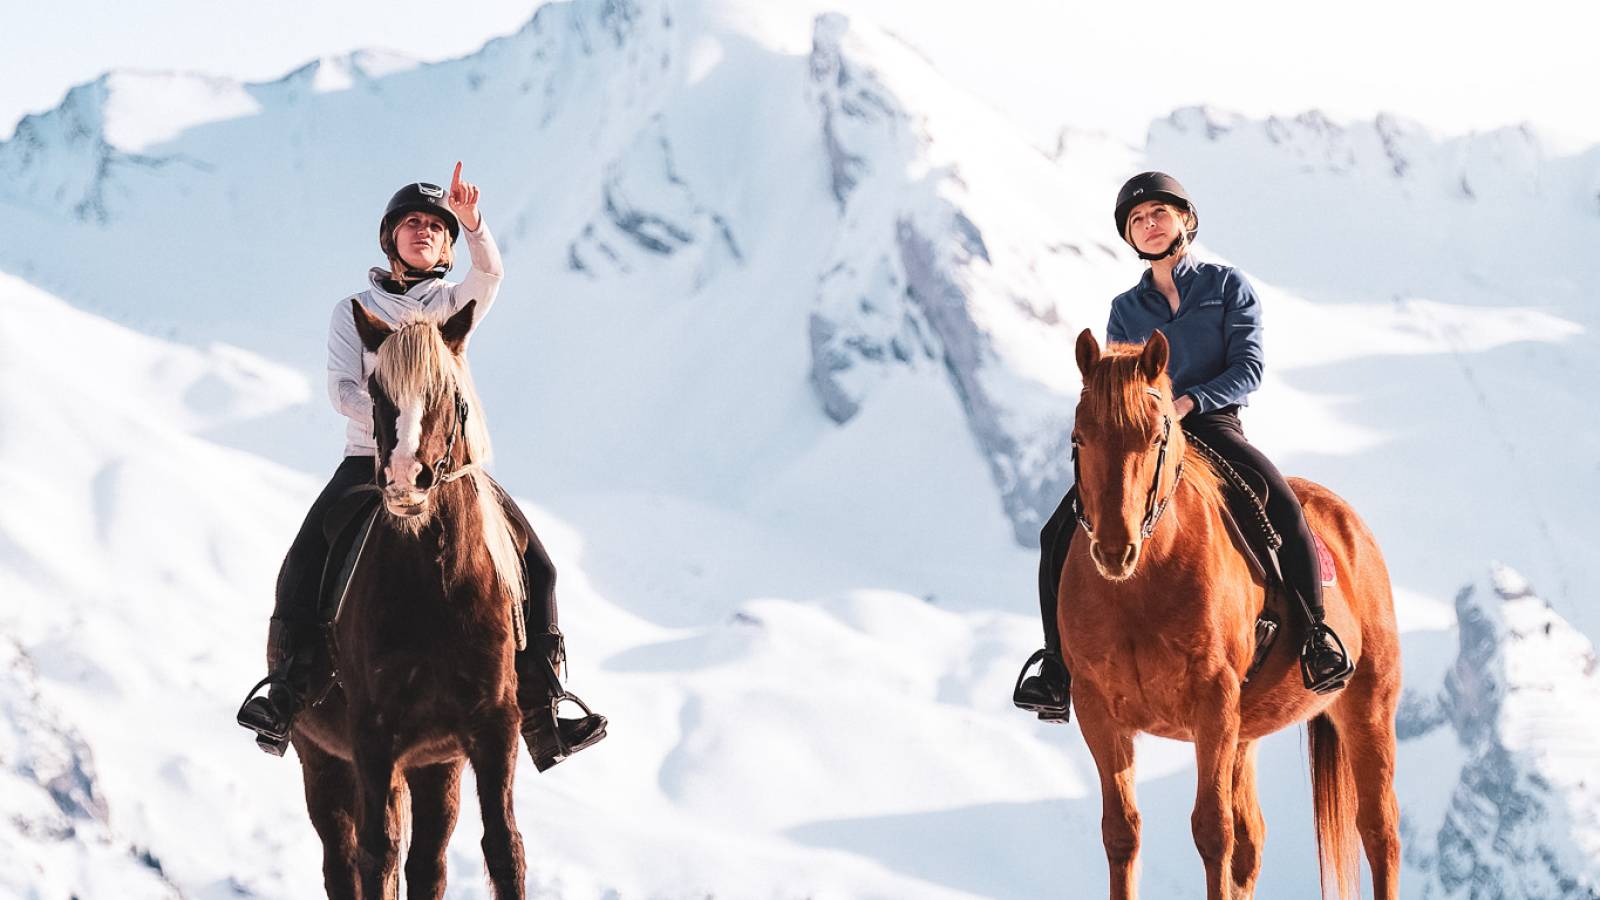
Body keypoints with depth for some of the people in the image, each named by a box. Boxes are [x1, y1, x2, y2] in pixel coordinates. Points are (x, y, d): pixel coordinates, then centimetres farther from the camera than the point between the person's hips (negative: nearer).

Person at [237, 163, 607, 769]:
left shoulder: (455, 307, 13)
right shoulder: (354, 311, 13)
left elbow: (489, 272, -9)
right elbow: (341, 389, -1)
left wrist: (472, 221, -28)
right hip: (369, 460, -1)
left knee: (535, 569, -15)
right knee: (304, 566, -24)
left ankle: (542, 715, -11)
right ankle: (286, 696, -14)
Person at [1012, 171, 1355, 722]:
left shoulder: (1227, 286, 10)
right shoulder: (1125, 310, 19)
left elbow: (1247, 369, -1)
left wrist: (1187, 401, -17)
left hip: (1213, 426, -3)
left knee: (1282, 504, -33)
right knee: (1061, 532, -16)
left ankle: (1317, 634, -24)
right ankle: (1058, 670, -8)